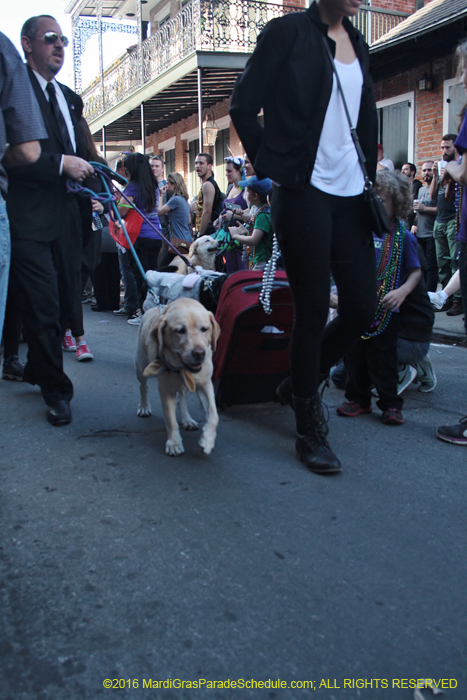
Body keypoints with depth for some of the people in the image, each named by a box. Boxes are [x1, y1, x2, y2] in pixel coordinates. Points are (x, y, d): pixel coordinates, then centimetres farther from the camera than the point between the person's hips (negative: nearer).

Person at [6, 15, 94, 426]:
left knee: (63, 303, 11)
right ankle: (56, 390, 9)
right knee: (43, 308, -5)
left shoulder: (70, 98, 22)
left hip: (68, 218, 7)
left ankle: (37, 371, 31)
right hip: (30, 219, -7)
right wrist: (61, 163, -16)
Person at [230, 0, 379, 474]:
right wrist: (275, 166, 0)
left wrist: (370, 177, 13)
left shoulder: (357, 44, 18)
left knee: (362, 310, 2)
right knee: (313, 311, -4)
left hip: (350, 195, 7)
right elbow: (243, 107, -1)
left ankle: (304, 382, 28)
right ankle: (308, 429, 11)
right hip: (303, 192, -6)